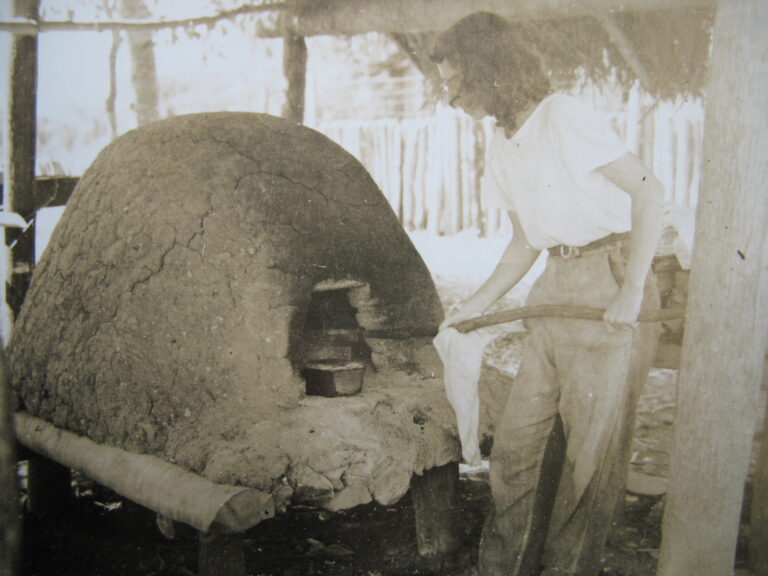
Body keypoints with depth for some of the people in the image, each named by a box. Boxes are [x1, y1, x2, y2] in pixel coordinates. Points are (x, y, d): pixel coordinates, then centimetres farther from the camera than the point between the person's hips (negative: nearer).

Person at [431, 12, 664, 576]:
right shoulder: (502, 144, 13)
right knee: (519, 436, 8)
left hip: (610, 284, -8)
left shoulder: (563, 116, -12)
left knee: (592, 446, 1)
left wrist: (632, 290, -21)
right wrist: (479, 303, 12)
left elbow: (649, 190, -16)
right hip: (555, 289, 8)